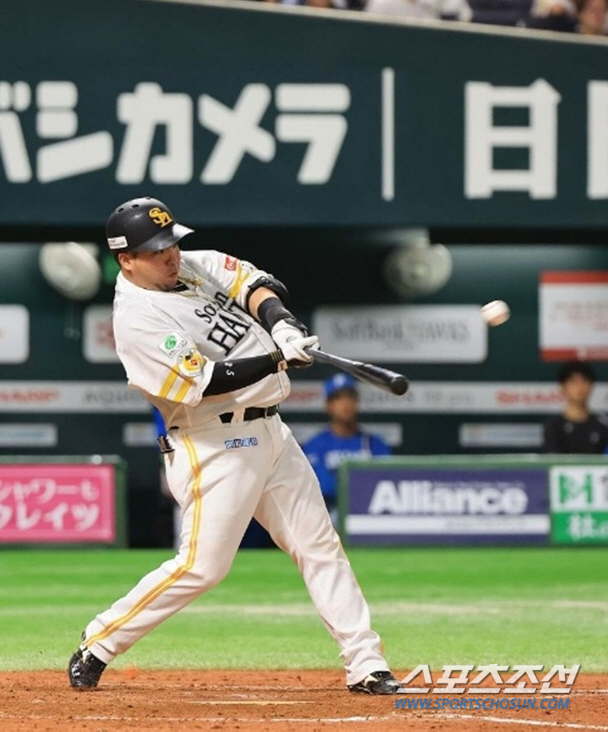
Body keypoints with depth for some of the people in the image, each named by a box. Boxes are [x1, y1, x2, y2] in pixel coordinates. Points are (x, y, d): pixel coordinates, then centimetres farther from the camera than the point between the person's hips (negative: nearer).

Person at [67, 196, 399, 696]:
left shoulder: (196, 266, 8)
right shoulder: (138, 320, -16)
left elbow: (257, 286, 2)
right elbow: (204, 382, -21)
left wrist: (282, 323, -19)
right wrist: (280, 360, -24)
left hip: (269, 431, 8)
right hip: (215, 445, -8)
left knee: (320, 546, 6)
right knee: (202, 565, -10)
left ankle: (366, 664, 9)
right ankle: (97, 646, 4)